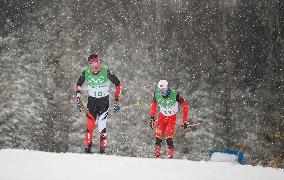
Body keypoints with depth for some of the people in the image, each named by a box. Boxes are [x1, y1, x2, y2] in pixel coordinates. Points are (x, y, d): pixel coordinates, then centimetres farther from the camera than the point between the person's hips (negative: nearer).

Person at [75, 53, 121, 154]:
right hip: (92, 101, 2)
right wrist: (78, 99, 5)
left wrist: (116, 101, -8)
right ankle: (87, 149, -1)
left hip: (104, 101, -2)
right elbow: (78, 84, 11)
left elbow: (118, 85, -7)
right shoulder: (86, 73, -8)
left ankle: (102, 149, -1)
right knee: (89, 126, -7)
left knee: (102, 126, -11)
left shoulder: (106, 72, -17)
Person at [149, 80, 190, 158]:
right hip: (162, 117, 3)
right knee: (158, 138, -7)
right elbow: (153, 105, 7)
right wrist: (152, 118, 7)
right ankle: (157, 156, 7)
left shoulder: (175, 95, -25)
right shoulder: (157, 95, -14)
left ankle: (171, 156, -1)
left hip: (172, 118, -3)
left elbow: (185, 105, -15)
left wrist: (184, 120, -16)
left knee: (169, 139, -16)